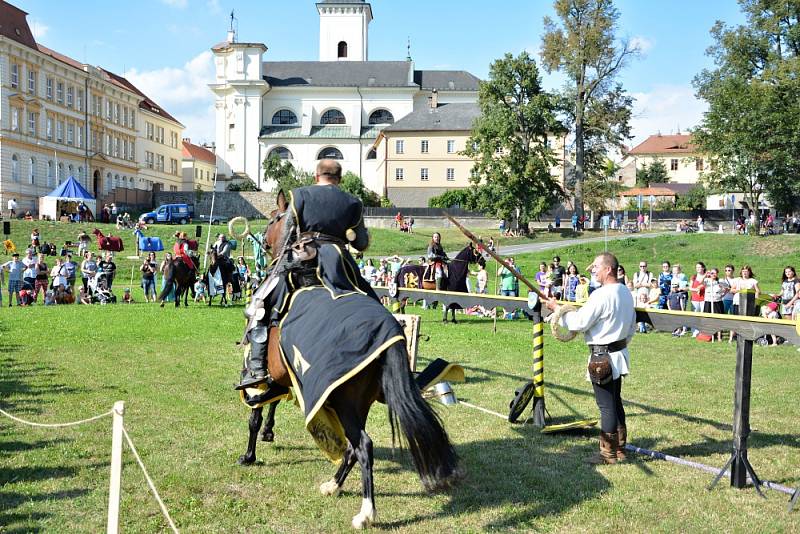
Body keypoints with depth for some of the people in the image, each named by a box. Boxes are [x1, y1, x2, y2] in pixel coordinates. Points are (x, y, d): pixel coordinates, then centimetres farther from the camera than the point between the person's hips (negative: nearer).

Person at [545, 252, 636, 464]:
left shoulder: (601, 295, -21)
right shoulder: (626, 292, 9)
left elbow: (580, 322, -19)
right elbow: (632, 326, 18)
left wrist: (557, 308, -8)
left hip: (603, 357, -9)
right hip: (619, 354, 10)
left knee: (606, 406, -1)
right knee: (615, 402, 18)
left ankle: (608, 453, 7)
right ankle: (620, 449, 26)